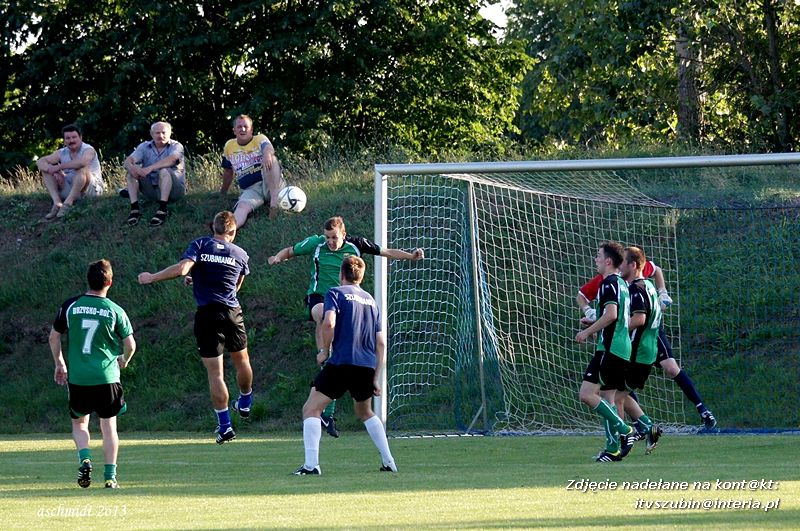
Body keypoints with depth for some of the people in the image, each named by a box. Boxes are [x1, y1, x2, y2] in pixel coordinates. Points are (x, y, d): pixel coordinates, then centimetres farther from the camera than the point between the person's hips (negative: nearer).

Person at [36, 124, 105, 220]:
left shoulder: (88, 150, -11)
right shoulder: (62, 153, 6)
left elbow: (82, 162, -35)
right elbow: (40, 162, -1)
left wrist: (58, 167, -28)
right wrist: (54, 172, -21)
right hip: (70, 190, 6)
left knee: (82, 169, -34)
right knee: (46, 170, -5)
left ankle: (68, 203, -39)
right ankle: (57, 203, -24)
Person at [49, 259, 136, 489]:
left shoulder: (70, 306, -1)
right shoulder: (115, 311, -4)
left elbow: (54, 337, 7)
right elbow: (130, 344, 1)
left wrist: (59, 364, 22)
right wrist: (124, 360, 23)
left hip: (77, 377, 1)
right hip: (107, 377, -1)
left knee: (79, 423, 16)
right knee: (109, 425, 8)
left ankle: (85, 459, -10)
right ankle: (110, 475, 2)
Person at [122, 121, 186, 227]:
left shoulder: (176, 146, -3)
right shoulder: (144, 147, 8)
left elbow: (172, 159, -26)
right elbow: (129, 160, -7)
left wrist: (150, 168, -37)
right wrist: (131, 167, -33)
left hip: (174, 189, -4)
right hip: (152, 189, 4)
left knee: (164, 171, -32)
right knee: (132, 171, -14)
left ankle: (162, 209, -36)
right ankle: (134, 208, -23)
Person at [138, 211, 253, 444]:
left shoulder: (200, 245, -3)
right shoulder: (240, 254, 7)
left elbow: (182, 269, -18)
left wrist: (151, 277, -7)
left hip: (206, 314, -2)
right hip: (232, 312, 2)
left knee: (215, 373, 1)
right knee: (241, 360, 26)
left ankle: (224, 426, 0)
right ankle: (245, 404, 47)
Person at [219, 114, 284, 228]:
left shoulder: (260, 139, 3)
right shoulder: (229, 146, 15)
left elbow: (268, 148, -22)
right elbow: (228, 172, 29)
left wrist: (267, 154, -47)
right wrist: (223, 192, 35)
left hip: (271, 185, -2)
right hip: (250, 190, 2)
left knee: (271, 159, -32)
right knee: (242, 207, -32)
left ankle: (274, 201, -43)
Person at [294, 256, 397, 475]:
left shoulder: (336, 293, 4)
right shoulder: (371, 300, 21)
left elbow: (329, 322, -15)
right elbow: (381, 343, 18)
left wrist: (325, 351, -1)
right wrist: (375, 377, 20)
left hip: (341, 363, -6)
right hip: (367, 366, 6)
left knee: (311, 409, 1)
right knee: (365, 412, 28)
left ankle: (311, 464, -15)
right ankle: (388, 461, 20)